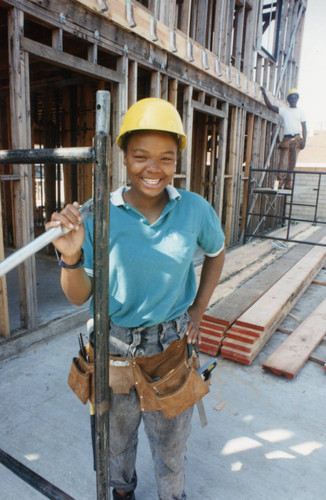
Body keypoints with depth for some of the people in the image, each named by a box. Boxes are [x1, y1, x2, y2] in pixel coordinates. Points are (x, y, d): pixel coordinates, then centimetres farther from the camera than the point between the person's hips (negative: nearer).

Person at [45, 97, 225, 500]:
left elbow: (216, 254, 9)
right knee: (117, 436, 26)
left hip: (172, 344, 0)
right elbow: (79, 296, -11)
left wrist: (197, 312, 5)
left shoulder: (195, 209, -11)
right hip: (114, 347, 0)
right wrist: (70, 256, -31)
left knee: (171, 441, 23)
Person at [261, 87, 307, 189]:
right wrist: (264, 94, -1)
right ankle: (280, 182, -12)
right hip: (286, 139, 0)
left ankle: (288, 183, 0)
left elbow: (304, 128, 7)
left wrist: (304, 141, -4)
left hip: (296, 139, 0)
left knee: (292, 162, -2)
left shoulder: (300, 112, 11)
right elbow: (270, 106, 6)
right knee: (283, 162, -9)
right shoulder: (283, 110, 13)